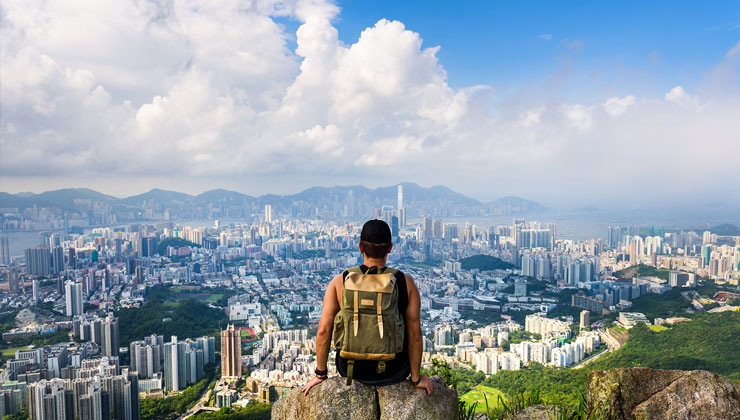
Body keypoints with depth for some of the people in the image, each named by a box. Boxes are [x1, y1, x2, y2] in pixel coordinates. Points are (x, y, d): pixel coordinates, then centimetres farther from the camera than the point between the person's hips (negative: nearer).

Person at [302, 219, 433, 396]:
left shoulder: (340, 282, -14)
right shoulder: (406, 283, -15)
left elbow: (323, 330, -13)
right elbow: (415, 335, -13)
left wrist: (320, 374, 1)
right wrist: (416, 378, 1)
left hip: (351, 370, 1)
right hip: (395, 372, 0)